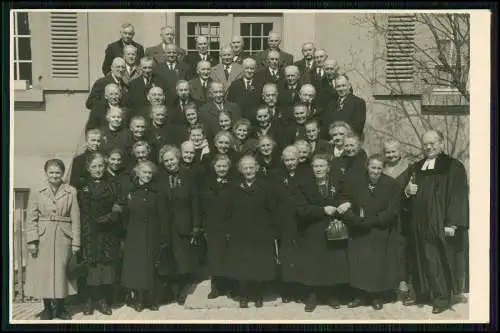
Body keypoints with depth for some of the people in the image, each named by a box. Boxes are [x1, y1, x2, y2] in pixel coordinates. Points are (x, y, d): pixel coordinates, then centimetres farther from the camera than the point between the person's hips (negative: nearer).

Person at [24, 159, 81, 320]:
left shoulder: (71, 192, 4)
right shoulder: (37, 192, 4)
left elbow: (75, 219, 2)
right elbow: (31, 219, 2)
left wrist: (75, 242, -2)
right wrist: (32, 240, -8)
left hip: (63, 238, 0)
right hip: (43, 239, 0)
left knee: (61, 272, 5)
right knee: (43, 273, 4)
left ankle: (60, 307, 21)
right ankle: (47, 308, 20)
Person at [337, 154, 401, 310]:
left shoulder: (391, 185, -7)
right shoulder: (354, 183, -3)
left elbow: (392, 211, -12)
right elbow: (343, 204, -5)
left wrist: (369, 221, -19)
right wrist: (357, 220, -22)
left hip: (382, 234, -1)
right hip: (359, 233, 1)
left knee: (379, 265, 6)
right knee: (359, 265, 5)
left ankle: (378, 296, 23)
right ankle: (361, 295, 21)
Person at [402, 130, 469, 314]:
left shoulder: (453, 167, -6)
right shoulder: (416, 168, 13)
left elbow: (459, 197, -11)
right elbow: (408, 200, 18)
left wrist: (452, 223, -18)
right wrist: (407, 191, -6)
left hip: (440, 225, -6)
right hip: (419, 224, 6)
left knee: (440, 260, 0)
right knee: (421, 259, 9)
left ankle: (442, 298, 11)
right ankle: (422, 293, 21)